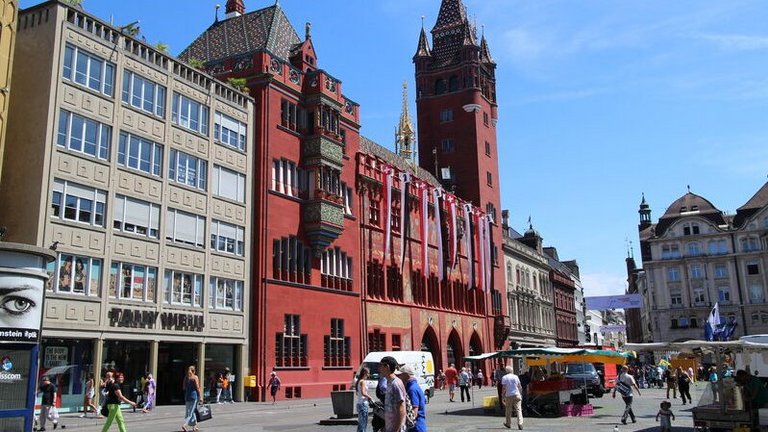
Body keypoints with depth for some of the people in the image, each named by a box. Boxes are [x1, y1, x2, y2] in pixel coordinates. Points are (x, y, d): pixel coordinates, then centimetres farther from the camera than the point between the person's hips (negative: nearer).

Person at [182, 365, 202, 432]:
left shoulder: (186, 377, 9)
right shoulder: (195, 377, -8)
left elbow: (184, 387, 11)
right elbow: (197, 388, -11)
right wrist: (200, 396, -6)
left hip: (187, 395, 6)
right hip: (194, 395, -6)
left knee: (189, 411, 13)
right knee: (191, 411, -5)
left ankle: (194, 426, 19)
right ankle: (185, 425, -20)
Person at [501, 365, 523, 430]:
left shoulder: (504, 377, -3)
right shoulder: (516, 376, 4)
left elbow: (504, 388, -7)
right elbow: (520, 387, 6)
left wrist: (503, 397, -3)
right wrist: (521, 394, 16)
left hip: (508, 396, -1)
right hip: (517, 395, 1)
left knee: (508, 410, 12)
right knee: (518, 409, -2)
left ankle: (508, 424, 24)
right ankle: (520, 423, -16)